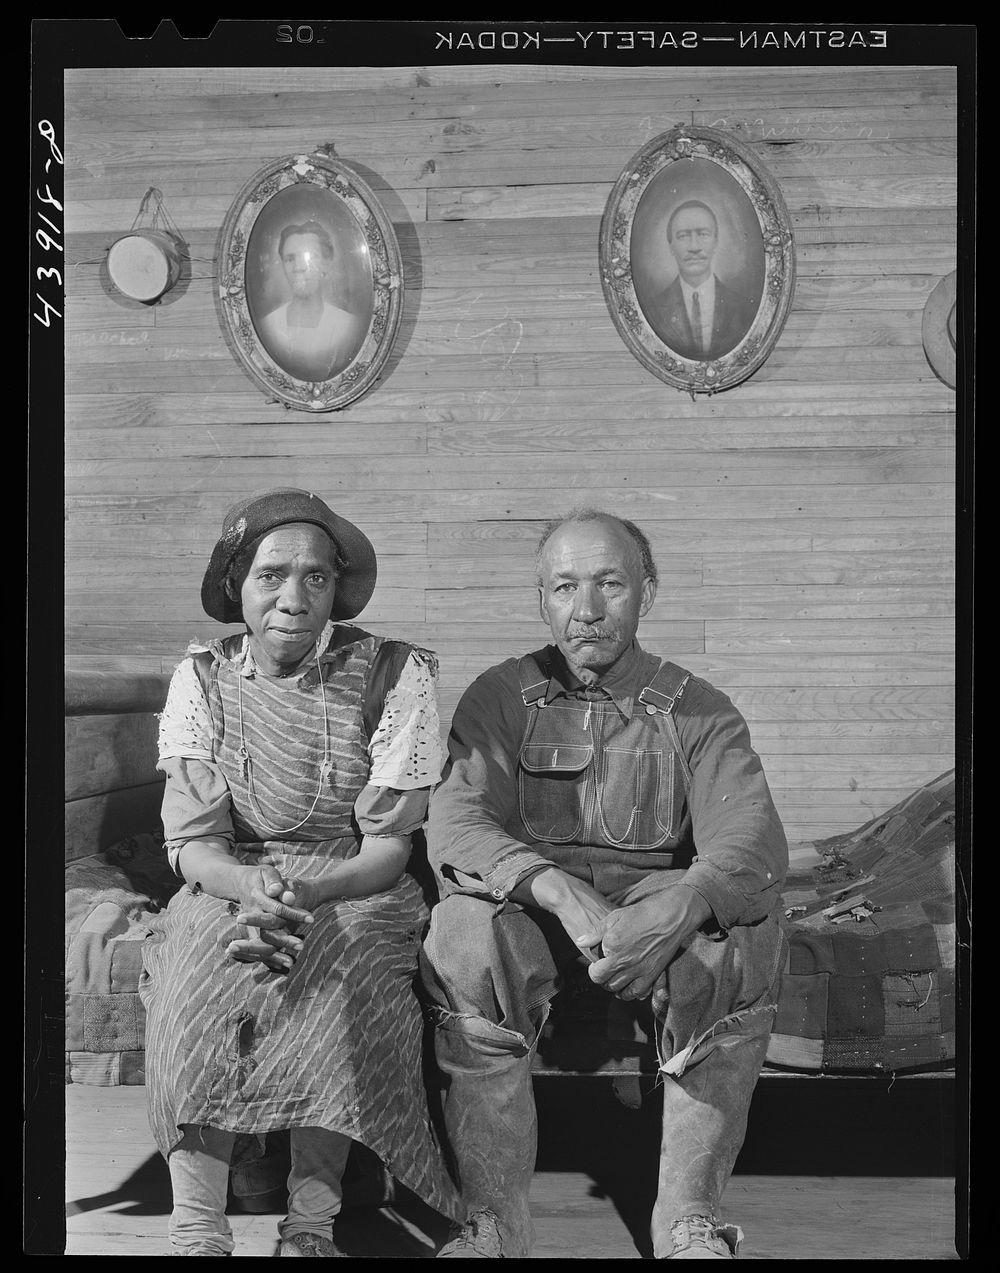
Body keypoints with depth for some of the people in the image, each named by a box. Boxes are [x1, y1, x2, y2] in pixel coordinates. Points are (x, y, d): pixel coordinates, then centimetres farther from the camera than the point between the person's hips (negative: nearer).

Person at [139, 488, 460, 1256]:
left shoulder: (392, 674, -8)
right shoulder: (202, 679, 0)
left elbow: (389, 845, -8)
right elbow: (190, 843, -3)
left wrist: (310, 893, -27)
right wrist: (255, 888, -26)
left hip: (355, 891, -2)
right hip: (231, 885, 2)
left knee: (339, 982, -33)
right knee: (200, 982, -29)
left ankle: (312, 1224, -23)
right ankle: (197, 1231, -23)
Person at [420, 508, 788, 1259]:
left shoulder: (698, 711, 3)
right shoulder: (501, 698, 4)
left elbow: (752, 841, -13)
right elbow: (455, 823, -12)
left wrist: (679, 907, -37)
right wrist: (560, 891, -32)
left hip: (656, 898, 0)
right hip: (529, 901, 0)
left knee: (744, 942, -31)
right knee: (465, 934, -32)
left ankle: (690, 1224, -16)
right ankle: (494, 1224, -21)